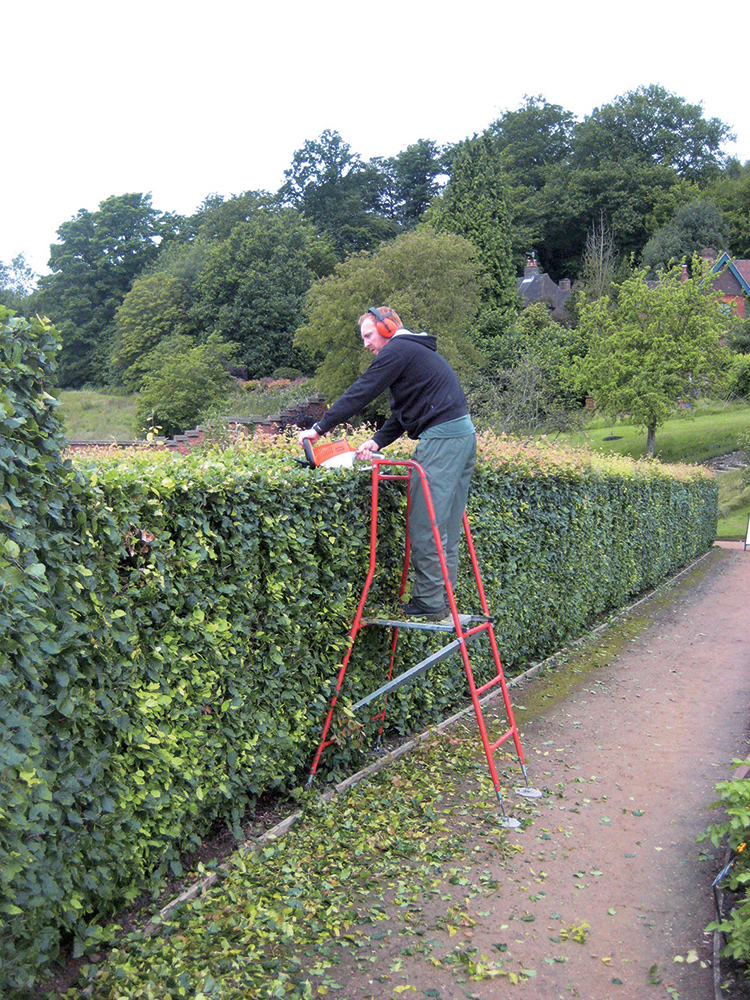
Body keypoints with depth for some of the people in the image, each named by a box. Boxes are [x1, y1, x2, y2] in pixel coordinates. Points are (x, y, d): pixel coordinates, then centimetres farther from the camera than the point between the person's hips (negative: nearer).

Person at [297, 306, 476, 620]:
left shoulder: (398, 350, -4)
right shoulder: (418, 352, 27)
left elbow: (361, 393, -8)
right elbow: (405, 411, 23)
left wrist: (320, 428, -4)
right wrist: (378, 441, 12)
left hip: (442, 438, -10)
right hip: (463, 433, 10)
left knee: (426, 525, -6)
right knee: (446, 526, 11)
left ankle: (428, 602, -1)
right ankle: (443, 600, 17)